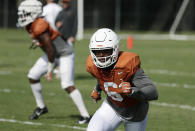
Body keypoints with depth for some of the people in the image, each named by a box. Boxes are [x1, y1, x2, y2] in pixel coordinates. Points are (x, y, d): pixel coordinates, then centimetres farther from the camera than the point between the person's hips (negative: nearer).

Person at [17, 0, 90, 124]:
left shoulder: (39, 28, -30)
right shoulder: (30, 26, -1)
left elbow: (50, 50, -26)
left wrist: (50, 70, -19)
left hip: (65, 54, -10)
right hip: (53, 54, 10)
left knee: (68, 86, -15)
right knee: (33, 76, 8)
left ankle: (85, 115, -9)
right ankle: (41, 107, 23)